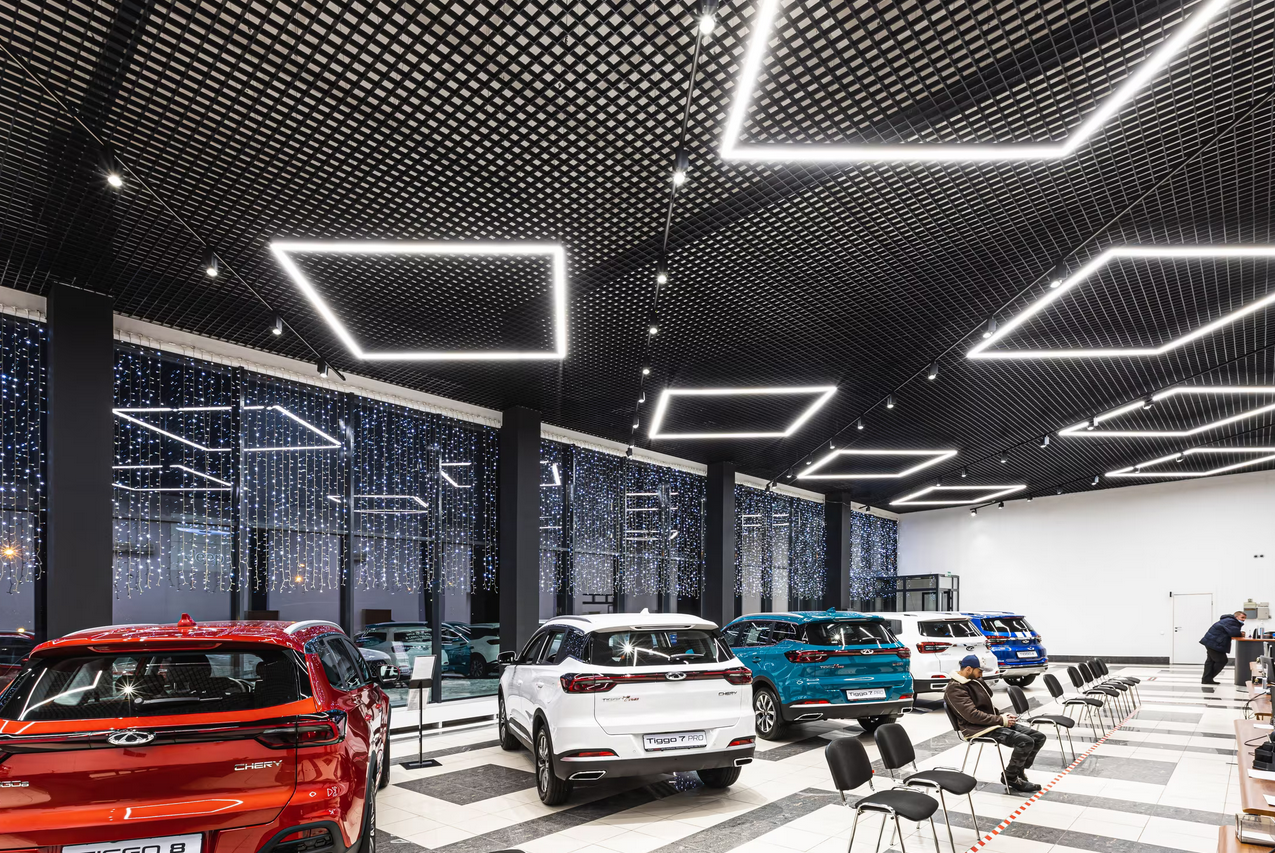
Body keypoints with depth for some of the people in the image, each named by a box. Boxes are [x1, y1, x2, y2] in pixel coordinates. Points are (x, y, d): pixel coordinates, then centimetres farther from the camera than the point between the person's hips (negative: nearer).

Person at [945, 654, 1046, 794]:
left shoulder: (975, 681, 13)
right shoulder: (955, 689, -17)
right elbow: (973, 715, -24)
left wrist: (1003, 715, 4)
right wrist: (1001, 720, -16)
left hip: (993, 723, 10)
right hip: (980, 729, -10)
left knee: (1038, 737, 0)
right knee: (1025, 741, -24)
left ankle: (1018, 772, 14)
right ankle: (1010, 778, -3)